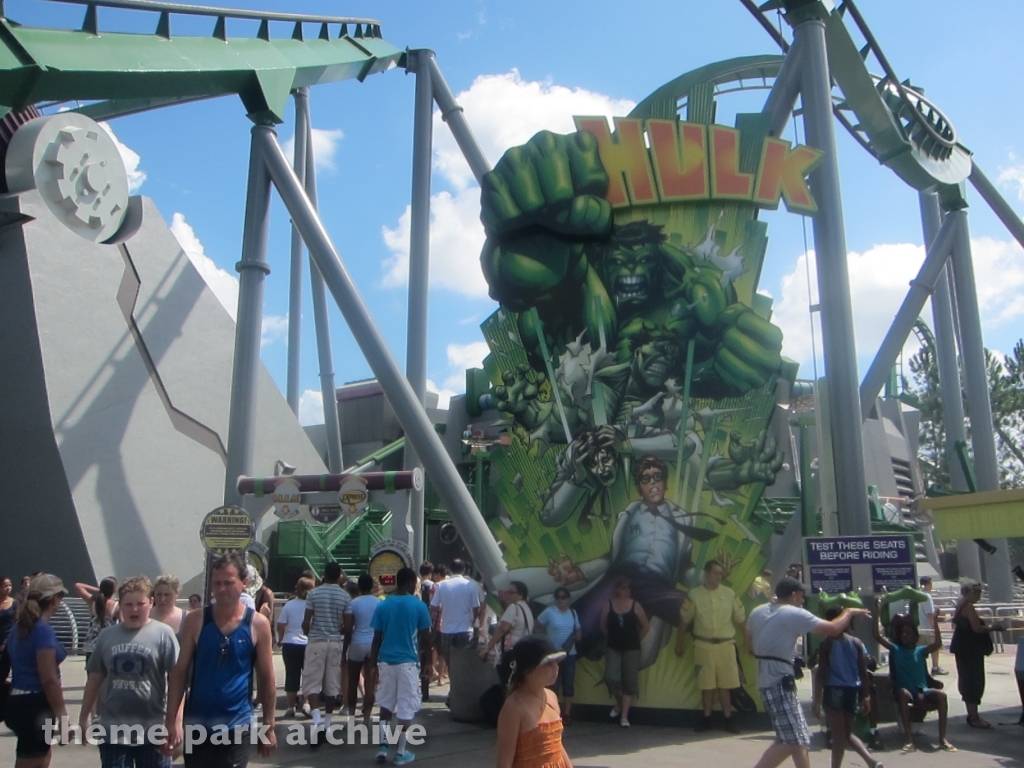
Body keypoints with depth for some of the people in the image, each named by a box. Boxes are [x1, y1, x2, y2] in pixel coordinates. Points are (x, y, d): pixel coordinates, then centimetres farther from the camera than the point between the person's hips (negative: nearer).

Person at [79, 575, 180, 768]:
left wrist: (175, 721, -15)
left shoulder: (163, 634, -7)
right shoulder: (106, 636, 4)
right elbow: (95, 678, 12)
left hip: (152, 729, -3)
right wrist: (84, 716, 15)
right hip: (113, 728, 3)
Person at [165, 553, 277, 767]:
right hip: (197, 724, 1)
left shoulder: (258, 624, -5)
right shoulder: (196, 620, -3)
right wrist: (171, 721, -7)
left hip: (237, 725, -1)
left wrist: (268, 726, 2)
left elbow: (266, 678, 1)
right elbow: (179, 672, 0)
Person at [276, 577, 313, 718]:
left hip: (290, 644, 1)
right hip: (309, 644, -1)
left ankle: (291, 707, 12)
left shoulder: (289, 605, -2)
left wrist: (280, 640, 13)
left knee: (292, 676, 8)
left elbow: (280, 626, -2)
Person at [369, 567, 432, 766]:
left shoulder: (383, 606, 1)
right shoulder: (419, 606, -6)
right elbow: (425, 638, -3)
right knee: (406, 707, 5)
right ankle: (400, 752, 10)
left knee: (386, 703, 19)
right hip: (408, 662, -3)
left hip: (385, 661, 3)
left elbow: (377, 638, 1)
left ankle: (383, 746, 12)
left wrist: (373, 664, 8)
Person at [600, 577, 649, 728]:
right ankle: (619, 704, 18)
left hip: (631, 649, 0)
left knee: (629, 681, 1)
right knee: (612, 678, -11)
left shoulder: (635, 606, -5)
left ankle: (624, 716, 8)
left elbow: (646, 626, 4)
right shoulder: (609, 605, -2)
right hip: (613, 648, 1)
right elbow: (603, 626, 10)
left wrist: (636, 640, 5)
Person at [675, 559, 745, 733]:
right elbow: (684, 620, 5)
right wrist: (679, 644, 8)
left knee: (725, 684, 4)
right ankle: (707, 719, 19)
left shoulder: (729, 594, 0)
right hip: (703, 645, 0)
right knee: (706, 684, 7)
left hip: (726, 645, 0)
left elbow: (741, 618, 6)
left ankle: (728, 720, 15)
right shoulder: (694, 595, -2)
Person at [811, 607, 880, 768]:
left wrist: (817, 701, -7)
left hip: (834, 690, -5)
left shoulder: (826, 644, -7)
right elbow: (863, 672, 6)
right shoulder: (856, 643, 5)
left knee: (838, 735, 2)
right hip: (852, 690, 5)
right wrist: (866, 696, 15)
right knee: (847, 733, 20)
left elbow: (821, 674, -10)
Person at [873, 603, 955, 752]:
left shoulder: (921, 650, 12)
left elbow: (938, 643, -7)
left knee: (941, 695, -30)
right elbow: (876, 635, -3)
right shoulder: (895, 649, 9)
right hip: (905, 694, -2)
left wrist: (935, 621, -16)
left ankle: (942, 738, -23)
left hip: (922, 693, 2)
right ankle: (909, 739, -39)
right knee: (903, 692, -38)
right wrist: (878, 612, -9)